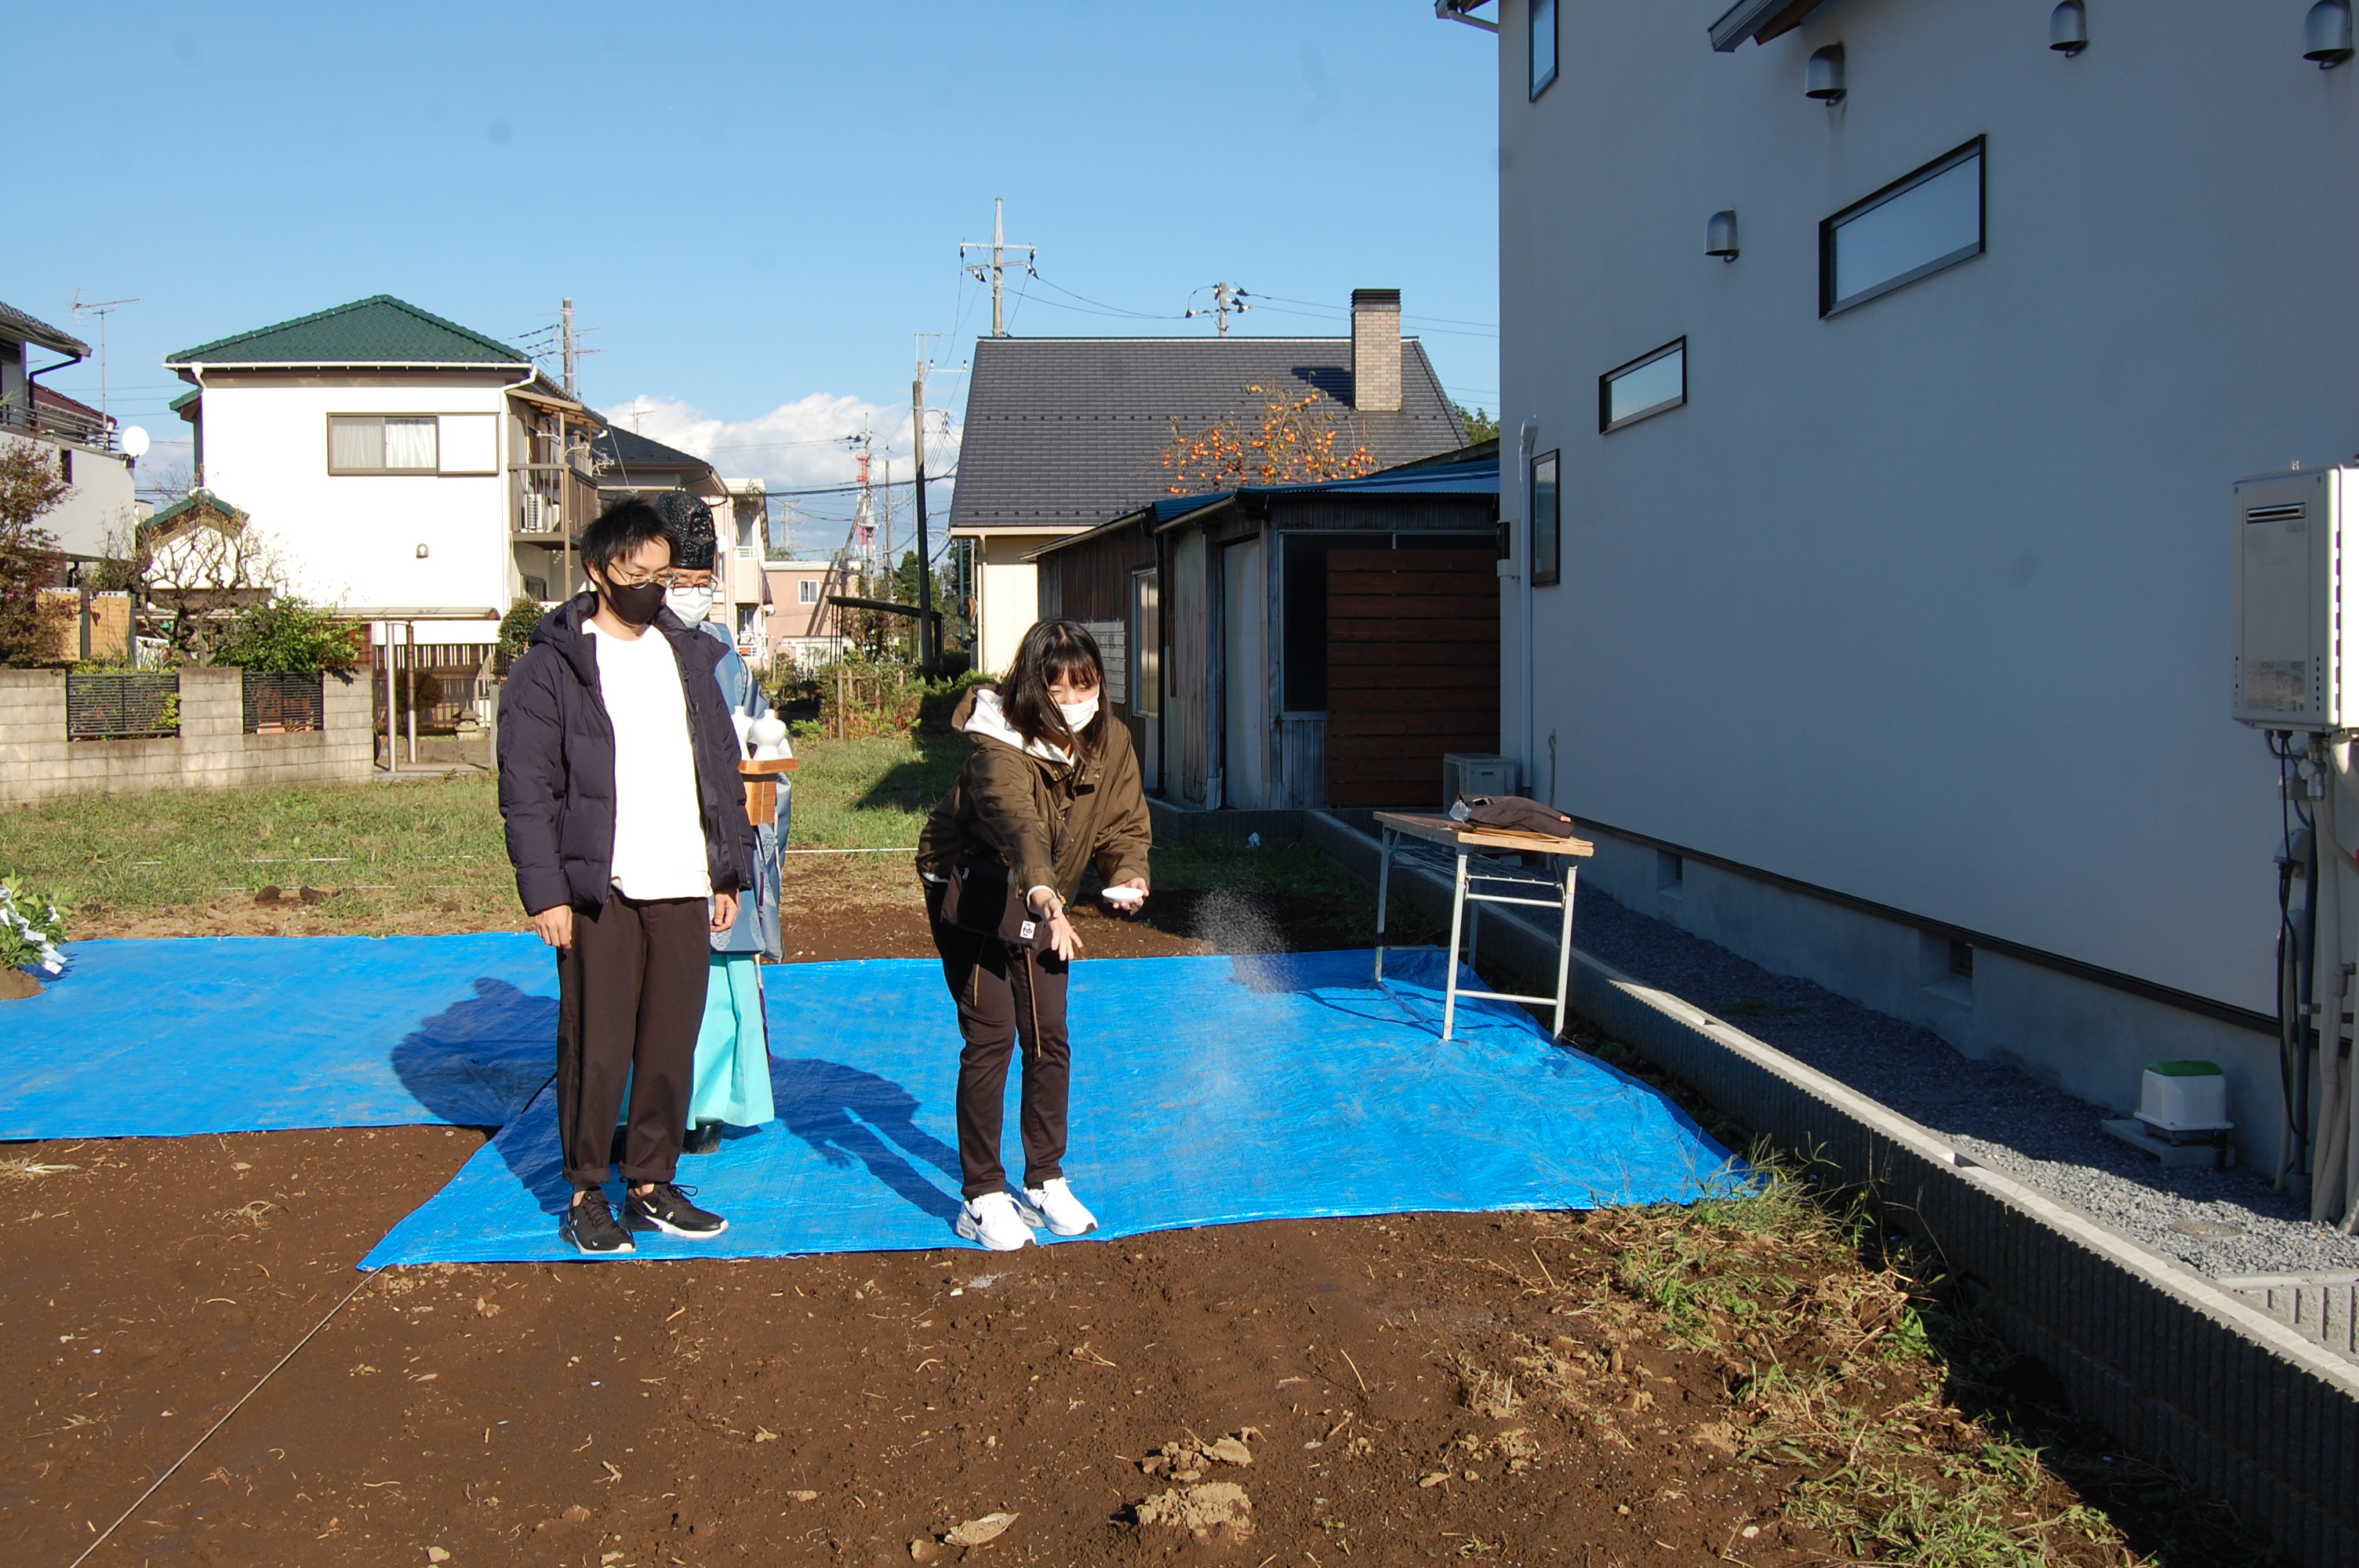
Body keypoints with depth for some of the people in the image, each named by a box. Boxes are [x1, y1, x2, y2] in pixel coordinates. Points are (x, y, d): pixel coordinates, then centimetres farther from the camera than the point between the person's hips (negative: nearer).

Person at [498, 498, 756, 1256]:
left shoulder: (688, 657, 14)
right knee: (596, 1048, 1)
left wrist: (730, 873, 13)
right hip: (598, 893, -4)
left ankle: (652, 1185, 20)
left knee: (672, 1046, 8)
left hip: (683, 890, 5)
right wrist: (545, 892, -12)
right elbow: (526, 791, -6)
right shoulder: (552, 666, -2)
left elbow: (722, 771, 17)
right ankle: (587, 1194, 14)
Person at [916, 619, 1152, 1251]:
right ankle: (983, 1199, 1)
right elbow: (1015, 820, -51)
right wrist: (1043, 895, -69)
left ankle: (1045, 1182, 21)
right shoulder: (1001, 749, -32)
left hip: (1041, 900, 6)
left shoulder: (1110, 743, -12)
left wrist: (1129, 874, -30)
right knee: (990, 1039, -10)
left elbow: (1124, 824, -7)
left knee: (1050, 1039, 6)